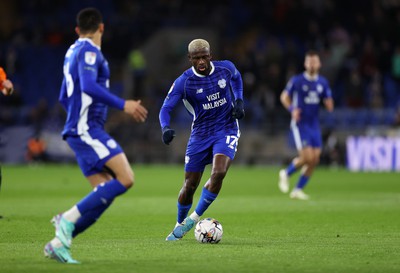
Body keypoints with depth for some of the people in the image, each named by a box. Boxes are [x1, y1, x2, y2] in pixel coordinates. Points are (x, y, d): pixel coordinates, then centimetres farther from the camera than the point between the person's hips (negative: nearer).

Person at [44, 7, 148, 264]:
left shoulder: (73, 51, 21)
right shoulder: (89, 50, -7)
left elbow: (65, 98, 28)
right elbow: (89, 86, -24)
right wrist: (123, 105, -23)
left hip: (82, 131, 10)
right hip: (87, 129, -10)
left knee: (105, 193, 3)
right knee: (125, 179, -19)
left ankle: (59, 242, 0)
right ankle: (70, 218, -16)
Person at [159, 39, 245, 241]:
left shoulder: (225, 68, -8)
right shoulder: (183, 82, -15)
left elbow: (236, 78, 17)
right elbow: (165, 109, -17)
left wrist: (239, 100, 1)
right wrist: (166, 128, -37)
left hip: (227, 131, 0)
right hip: (200, 134, 0)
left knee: (218, 173, -25)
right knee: (190, 185, 3)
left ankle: (194, 218, -9)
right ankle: (179, 226, 28)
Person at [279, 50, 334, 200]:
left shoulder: (323, 82, 6)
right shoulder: (296, 80, -6)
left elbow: (329, 105, 11)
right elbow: (284, 96, 3)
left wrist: (329, 104, -14)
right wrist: (292, 109, -15)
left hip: (314, 125, 5)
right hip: (300, 124, -5)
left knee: (315, 160, 0)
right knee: (307, 157, -16)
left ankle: (298, 190, 13)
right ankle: (286, 174, 12)